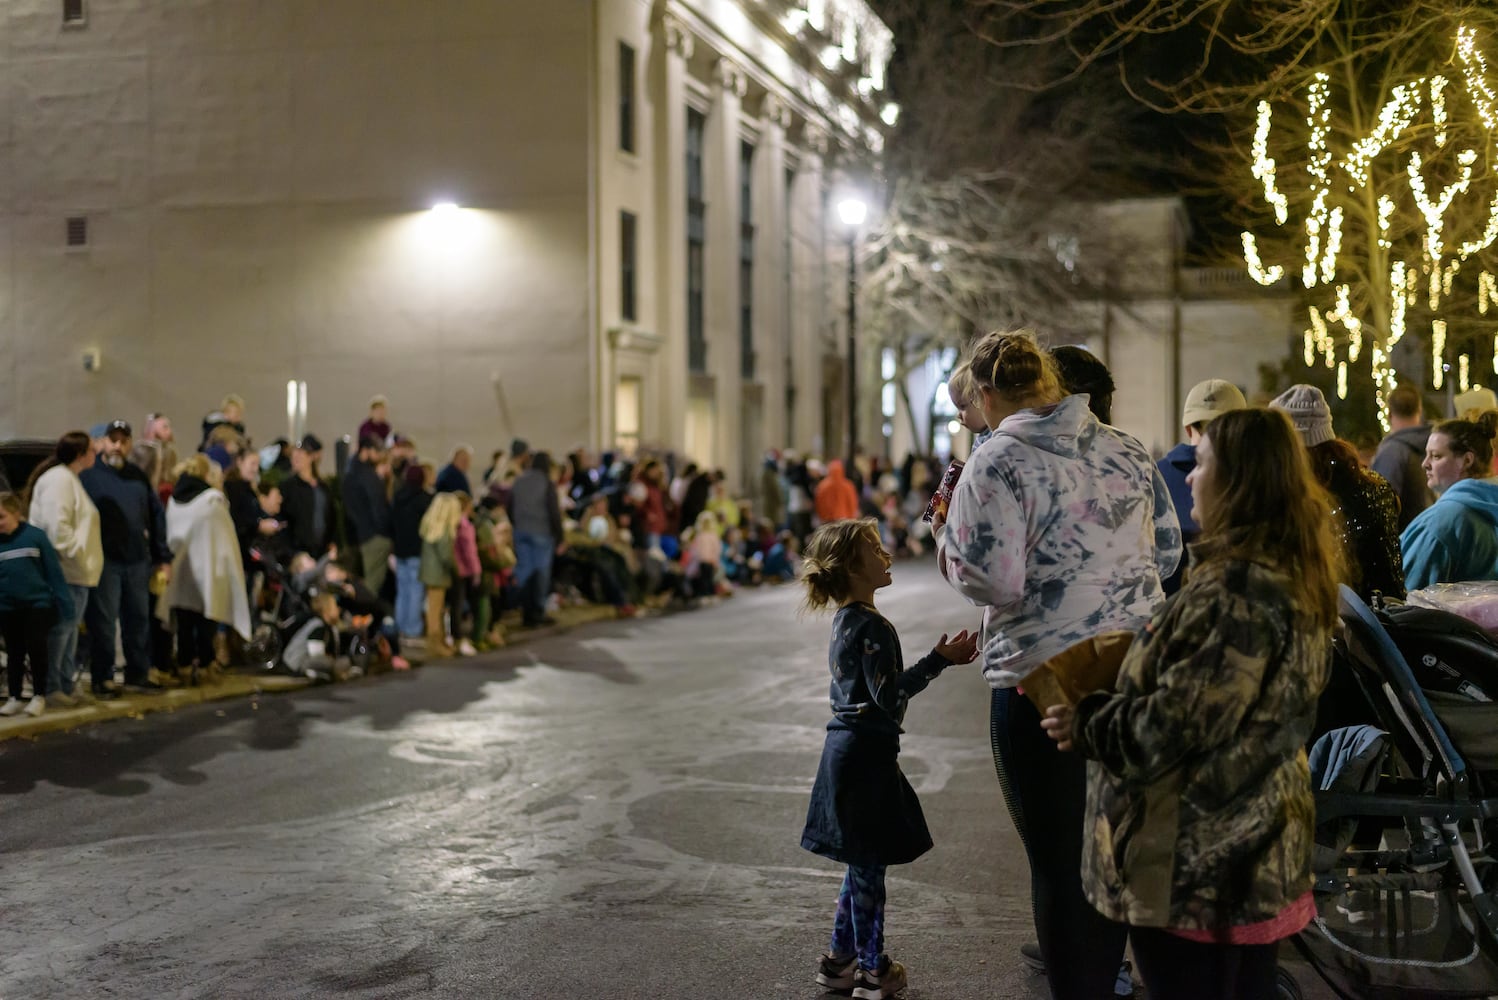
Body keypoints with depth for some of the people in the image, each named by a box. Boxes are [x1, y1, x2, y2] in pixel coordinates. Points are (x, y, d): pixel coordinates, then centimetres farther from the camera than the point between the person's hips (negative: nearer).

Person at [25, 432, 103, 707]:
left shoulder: (69, 479, 20)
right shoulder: (59, 480, -13)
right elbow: (57, 526, -22)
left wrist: (83, 560, 20)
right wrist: (75, 554, -18)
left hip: (75, 571, 11)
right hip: (65, 571, -11)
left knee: (69, 626, 14)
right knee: (61, 627, -8)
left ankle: (63, 686, 21)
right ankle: (50, 689, -3)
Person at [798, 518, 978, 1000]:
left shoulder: (845, 620, 11)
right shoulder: (871, 626, -19)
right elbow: (889, 697, -22)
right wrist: (941, 659, -23)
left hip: (848, 747, 10)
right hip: (867, 753, -10)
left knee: (863, 863, 17)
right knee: (868, 863, 0)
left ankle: (840, 959, 25)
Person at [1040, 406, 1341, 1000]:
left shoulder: (1237, 587, -22)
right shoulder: (1293, 578, 9)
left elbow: (1177, 724, -23)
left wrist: (1086, 725, -7)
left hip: (1198, 864, -9)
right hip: (1254, 852, 9)